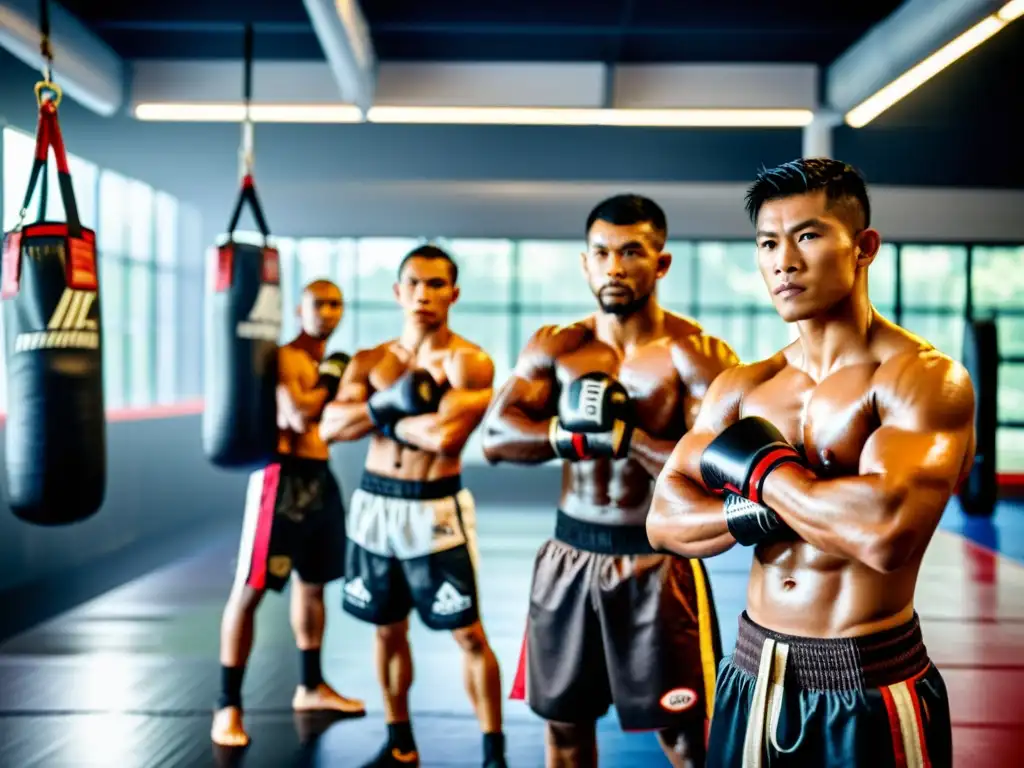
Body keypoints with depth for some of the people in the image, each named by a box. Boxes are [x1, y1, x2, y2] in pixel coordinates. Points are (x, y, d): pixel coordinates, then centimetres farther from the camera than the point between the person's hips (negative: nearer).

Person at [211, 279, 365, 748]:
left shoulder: (330, 361, 16)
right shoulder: (285, 357, -10)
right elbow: (298, 415, -24)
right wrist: (329, 381, -10)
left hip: (321, 478, 9)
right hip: (283, 475, -9)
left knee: (313, 584, 17)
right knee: (250, 590, -7)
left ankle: (311, 687, 31)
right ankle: (228, 705, -1)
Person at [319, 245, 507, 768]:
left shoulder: (470, 362, -11)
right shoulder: (368, 362, 5)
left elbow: (445, 437, -26)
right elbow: (330, 428, -7)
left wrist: (381, 416, -11)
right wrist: (392, 402, -18)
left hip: (436, 510, -5)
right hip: (375, 504, 5)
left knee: (468, 634, 0)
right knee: (388, 629, 16)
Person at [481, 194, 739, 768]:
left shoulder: (698, 354, -10)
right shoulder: (555, 347, 3)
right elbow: (496, 437, -5)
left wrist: (621, 433, -22)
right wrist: (574, 430, -18)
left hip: (657, 563, -4)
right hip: (570, 556, 4)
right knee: (565, 721, 19)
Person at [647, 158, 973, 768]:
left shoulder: (926, 378, -14)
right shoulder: (743, 387, 4)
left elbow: (887, 530, -30)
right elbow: (665, 520, -1)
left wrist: (759, 470, -16)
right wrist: (771, 510, -17)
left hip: (869, 692, -5)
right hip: (755, 676, 5)